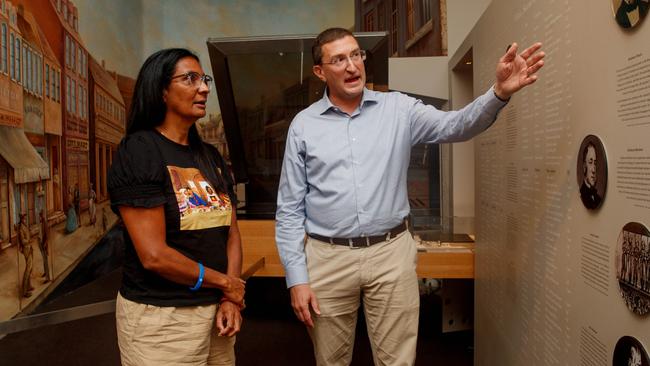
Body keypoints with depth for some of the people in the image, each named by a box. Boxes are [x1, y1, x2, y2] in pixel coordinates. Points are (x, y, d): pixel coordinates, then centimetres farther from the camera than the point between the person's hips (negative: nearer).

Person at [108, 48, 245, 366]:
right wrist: (225, 283, -9)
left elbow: (231, 232, 8)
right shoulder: (138, 152, -12)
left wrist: (230, 299, -5)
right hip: (160, 318, -6)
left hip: (215, 310, 6)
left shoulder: (211, 156, 9)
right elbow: (154, 255, -19)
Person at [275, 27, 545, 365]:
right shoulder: (303, 125, 1)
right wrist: (296, 278, -4)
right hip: (328, 258, 0)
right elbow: (289, 210, 1)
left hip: (391, 253, 0)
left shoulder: (398, 108, 4)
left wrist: (499, 93, -26)